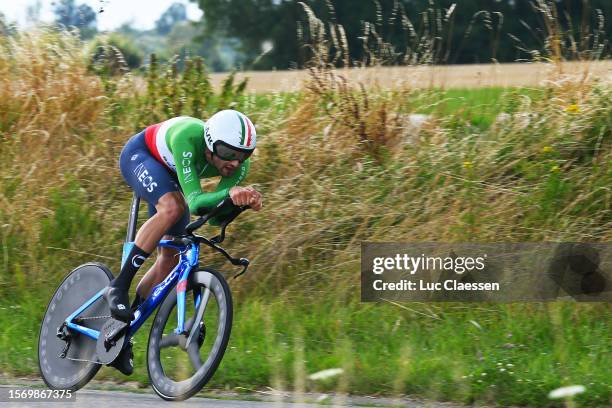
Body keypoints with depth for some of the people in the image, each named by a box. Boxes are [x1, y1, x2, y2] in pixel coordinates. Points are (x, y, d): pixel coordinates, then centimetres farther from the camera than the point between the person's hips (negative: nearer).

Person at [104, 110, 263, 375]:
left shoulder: (240, 164, -28)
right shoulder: (187, 138, -43)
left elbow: (215, 214, -29)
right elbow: (194, 201, -49)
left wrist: (244, 201, -48)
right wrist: (229, 193, -67)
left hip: (171, 176, 6)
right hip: (140, 155, -6)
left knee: (171, 257, 0)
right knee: (172, 207, -35)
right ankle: (118, 287, -26)